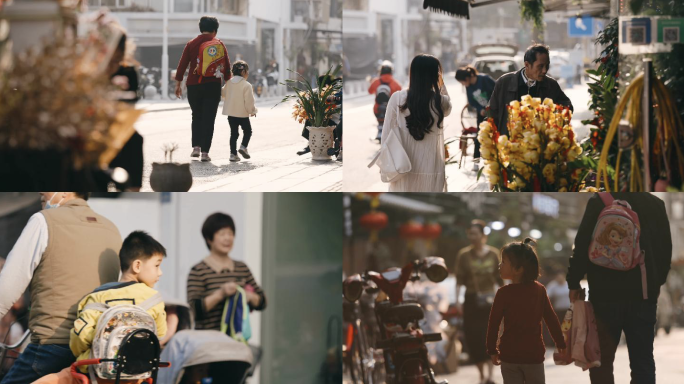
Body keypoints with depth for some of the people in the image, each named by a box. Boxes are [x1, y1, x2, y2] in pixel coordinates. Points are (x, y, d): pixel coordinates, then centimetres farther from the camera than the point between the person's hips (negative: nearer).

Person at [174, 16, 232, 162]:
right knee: (208, 118, 0)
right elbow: (227, 66, 1)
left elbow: (182, 64, 2)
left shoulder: (191, 44, 4)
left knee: (196, 116, 18)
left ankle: (196, 147, 9)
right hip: (212, 85, -1)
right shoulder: (219, 44, 2)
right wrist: (228, 83, 10)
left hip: (193, 85, 2)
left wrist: (178, 84, 6)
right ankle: (204, 152, -6)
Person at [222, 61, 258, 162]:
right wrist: (252, 111, 1)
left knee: (234, 133, 10)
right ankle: (243, 146, -9)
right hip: (242, 113, -5)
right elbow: (249, 100, -14)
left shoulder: (228, 83, 3)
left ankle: (233, 153, 4)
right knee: (247, 131, 12)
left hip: (230, 113, 5)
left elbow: (224, 94, 16)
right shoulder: (246, 85, -14)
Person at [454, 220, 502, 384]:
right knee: (474, 339, 0)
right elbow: (459, 280, -1)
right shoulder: (464, 255, 1)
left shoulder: (493, 254, 4)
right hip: (471, 301, 0)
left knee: (489, 336, -11)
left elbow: (499, 278, 8)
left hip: (489, 301, 0)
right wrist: (457, 300, -10)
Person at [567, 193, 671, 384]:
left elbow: (583, 245, -8)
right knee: (643, 361, 5)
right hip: (644, 293, 3)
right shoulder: (656, 204, 7)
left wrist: (574, 282, 1)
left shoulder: (600, 202, -6)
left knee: (601, 360, 5)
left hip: (608, 292, -3)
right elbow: (666, 249, 12)